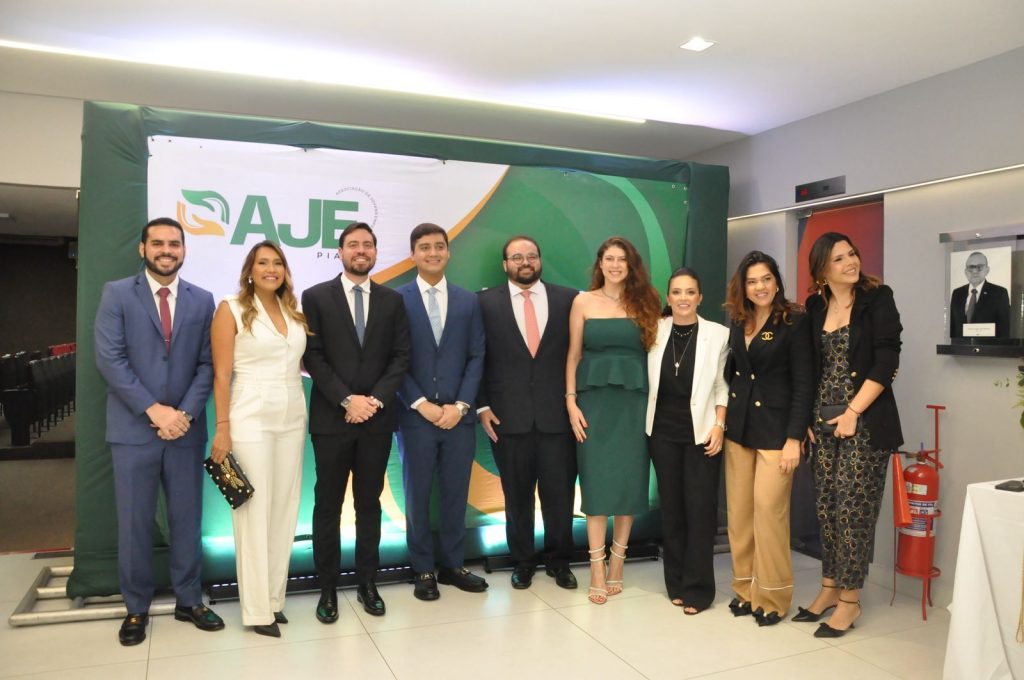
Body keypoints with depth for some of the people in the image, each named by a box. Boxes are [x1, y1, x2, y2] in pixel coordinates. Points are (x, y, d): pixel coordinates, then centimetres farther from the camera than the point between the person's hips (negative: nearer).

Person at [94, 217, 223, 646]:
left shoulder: (202, 300, 8)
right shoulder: (116, 294, 1)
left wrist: (186, 413, -10)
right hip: (134, 428, -2)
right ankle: (136, 608, 22)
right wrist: (154, 410, -14)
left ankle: (189, 601, 23)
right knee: (134, 523, 6)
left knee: (187, 518, 9)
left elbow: (207, 364, 3)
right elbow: (109, 359, -7)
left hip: (185, 428, 2)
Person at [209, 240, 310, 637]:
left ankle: (274, 597, 20)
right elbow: (221, 374, -7)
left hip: (292, 418, 5)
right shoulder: (231, 310, -3)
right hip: (250, 419, -5)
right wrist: (222, 428, -11)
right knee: (254, 510, 0)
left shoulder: (294, 312, 11)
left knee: (285, 508, 8)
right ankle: (257, 609, 10)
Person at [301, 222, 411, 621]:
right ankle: (328, 587, 16)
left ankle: (367, 582, 21)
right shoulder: (316, 297, 1)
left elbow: (401, 357, 3)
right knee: (328, 505, 6)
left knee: (370, 503, 11)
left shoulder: (392, 300, 8)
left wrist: (376, 399, -10)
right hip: (332, 419, -2)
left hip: (377, 418, 2)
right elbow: (313, 357, -4)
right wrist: (347, 400, -12)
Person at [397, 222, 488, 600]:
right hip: (415, 415, -2)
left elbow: (476, 358, 5)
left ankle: (453, 565, 24)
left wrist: (460, 405, -6)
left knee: (456, 494, 9)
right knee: (418, 495, 8)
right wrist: (422, 405, -11)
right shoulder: (397, 300, 0)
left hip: (458, 415, 2)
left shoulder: (468, 301, 8)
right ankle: (423, 570, 21)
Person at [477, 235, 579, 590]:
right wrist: (481, 406, -2)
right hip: (509, 417, 0)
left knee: (560, 494, 8)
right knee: (517, 496, 11)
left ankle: (558, 560, 28)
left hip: (557, 416, 1)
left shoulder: (568, 299, 4)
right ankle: (522, 561, 29)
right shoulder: (486, 302, 2)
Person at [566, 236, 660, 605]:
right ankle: (597, 569, 7)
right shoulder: (583, 302, 5)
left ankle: (617, 563, 17)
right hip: (595, 400, -1)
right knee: (597, 481, -1)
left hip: (635, 401, 1)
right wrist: (571, 401, -4)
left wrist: (655, 403, -3)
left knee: (630, 479, 4)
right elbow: (574, 355, 4)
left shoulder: (644, 304, 6)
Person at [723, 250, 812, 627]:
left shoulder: (794, 322, -8)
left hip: (775, 429, -5)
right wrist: (724, 418, 7)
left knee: (768, 510, -6)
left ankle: (772, 596, 10)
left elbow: (803, 384, -10)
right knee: (739, 510, 7)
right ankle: (745, 588, 20)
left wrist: (795, 438, -14)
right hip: (738, 426, 5)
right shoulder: (737, 322, 8)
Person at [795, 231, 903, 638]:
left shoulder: (877, 299, -4)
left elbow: (886, 361, -10)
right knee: (826, 508, 10)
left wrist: (853, 412, -13)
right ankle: (830, 586, 23)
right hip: (823, 420, 5)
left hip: (865, 420, -4)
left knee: (854, 508, -1)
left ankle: (849, 600, 11)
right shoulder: (815, 307, 9)